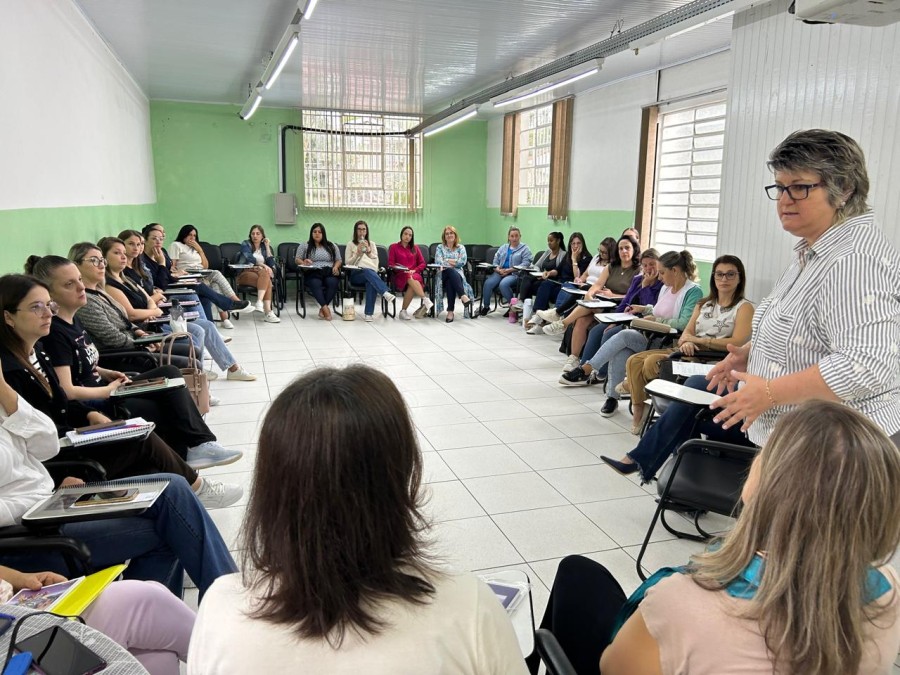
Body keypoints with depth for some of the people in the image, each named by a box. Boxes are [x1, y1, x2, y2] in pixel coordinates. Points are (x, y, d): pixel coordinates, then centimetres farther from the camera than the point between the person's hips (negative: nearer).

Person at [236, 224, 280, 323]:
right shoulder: (245, 244, 8)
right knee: (267, 283, -34)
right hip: (245, 273, -3)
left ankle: (259, 302, -48)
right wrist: (263, 265, -27)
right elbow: (250, 258, -13)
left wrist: (267, 246, 2)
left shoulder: (266, 247, 18)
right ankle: (268, 312, -45)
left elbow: (271, 264, 1)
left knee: (264, 273, -36)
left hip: (260, 272, 3)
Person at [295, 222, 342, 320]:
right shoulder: (304, 245, 17)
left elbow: (338, 260, 21)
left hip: (329, 272, 1)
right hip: (313, 273, -1)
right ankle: (325, 308, -45)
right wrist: (304, 262, -12)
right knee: (315, 284, -38)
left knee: (332, 283, -35)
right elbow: (297, 260, 12)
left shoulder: (332, 246, 21)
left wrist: (335, 267, -2)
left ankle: (322, 309, -30)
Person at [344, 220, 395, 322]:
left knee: (370, 282, -38)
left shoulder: (372, 244, 25)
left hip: (371, 272, 1)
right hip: (356, 274, -1)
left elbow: (375, 262, 15)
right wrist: (357, 254, -4)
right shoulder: (351, 244, 19)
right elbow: (347, 263, 10)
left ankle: (369, 313, -45)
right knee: (368, 272, -40)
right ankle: (386, 292, -60)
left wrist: (369, 251, -1)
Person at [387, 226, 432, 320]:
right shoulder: (394, 247, 14)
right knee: (410, 278, -39)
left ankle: (403, 311, -34)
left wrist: (414, 270, -5)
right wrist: (403, 270, -10)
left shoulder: (415, 248, 21)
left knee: (412, 282, -37)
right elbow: (390, 264, 6)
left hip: (415, 274, 2)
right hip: (400, 276, -2)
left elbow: (422, 263, 14)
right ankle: (426, 300, -51)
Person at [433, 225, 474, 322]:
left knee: (450, 281, -40)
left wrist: (447, 261, -1)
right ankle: (463, 296, -59)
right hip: (443, 274, -1)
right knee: (451, 271, -40)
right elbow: (438, 262, 0)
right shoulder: (440, 247, 19)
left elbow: (463, 261, 0)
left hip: (457, 273, 1)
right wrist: (454, 262, -2)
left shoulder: (461, 247, 19)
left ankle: (450, 311, -52)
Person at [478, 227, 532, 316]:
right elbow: (495, 261, 18)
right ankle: (486, 306, -8)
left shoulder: (525, 248, 7)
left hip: (514, 274, -4)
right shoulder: (503, 248, 23)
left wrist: (509, 270, -16)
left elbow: (525, 263, -8)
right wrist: (498, 269, -7)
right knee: (488, 283, -25)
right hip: (500, 272, 5)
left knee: (503, 284, -36)